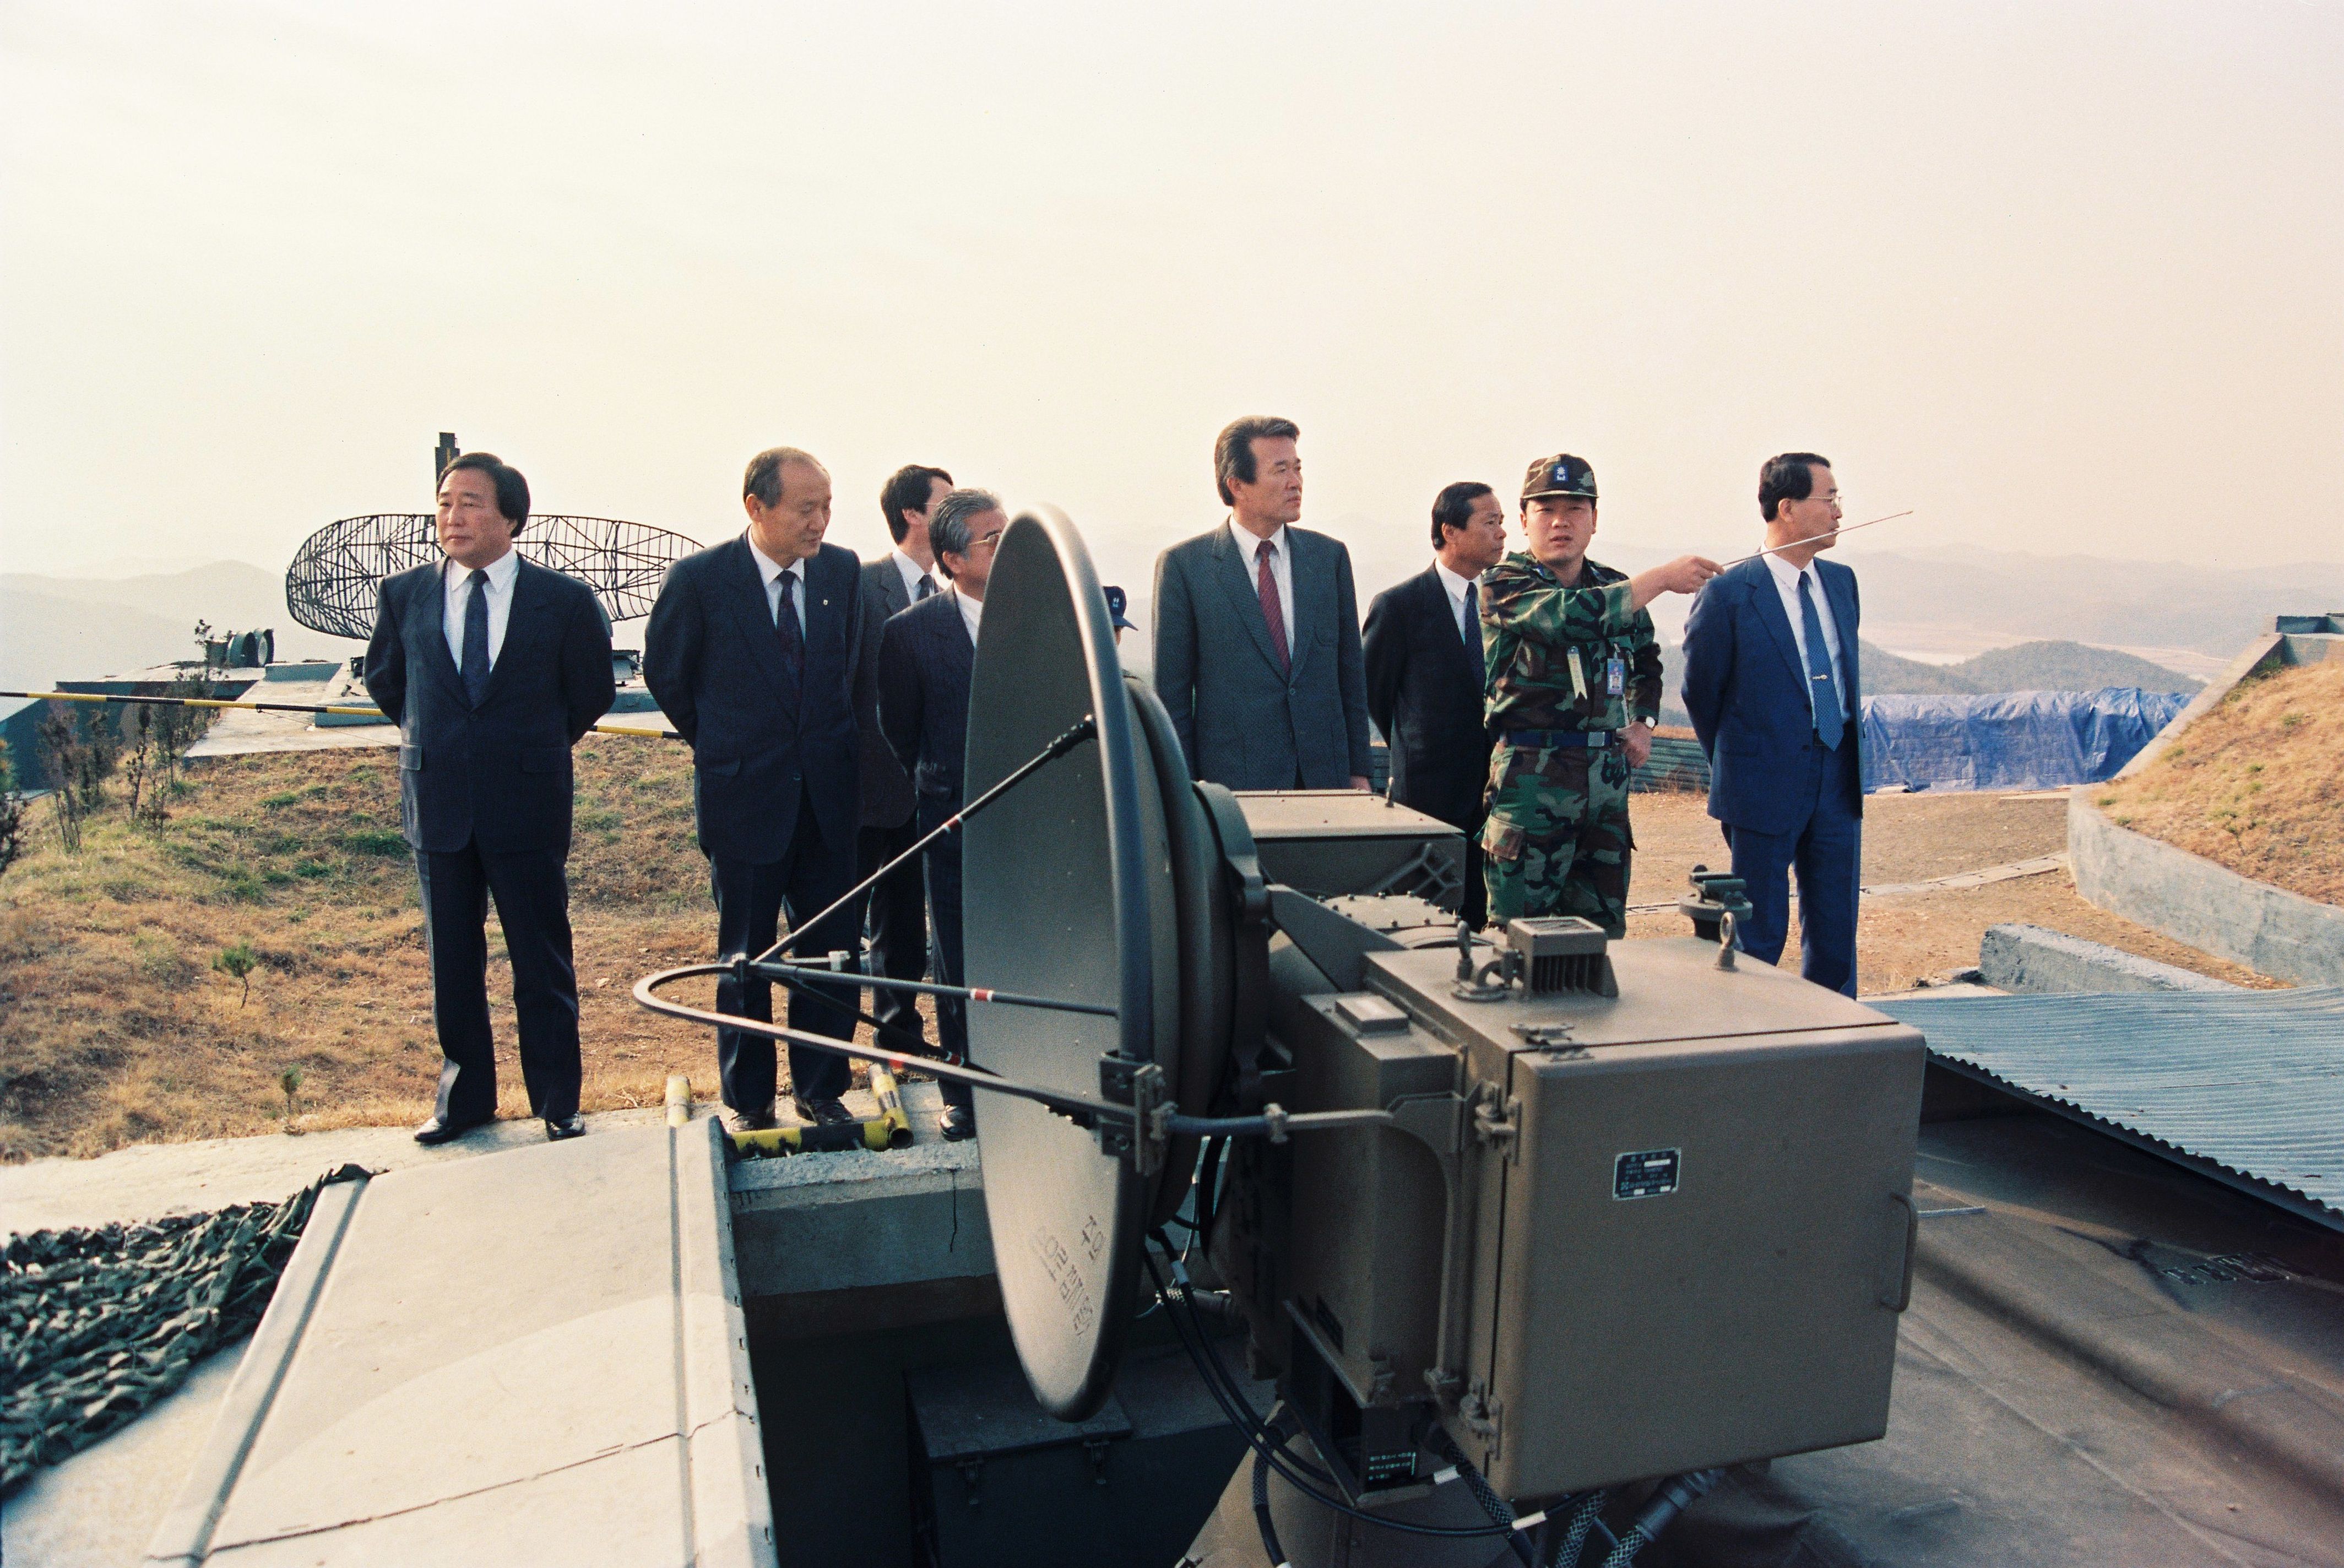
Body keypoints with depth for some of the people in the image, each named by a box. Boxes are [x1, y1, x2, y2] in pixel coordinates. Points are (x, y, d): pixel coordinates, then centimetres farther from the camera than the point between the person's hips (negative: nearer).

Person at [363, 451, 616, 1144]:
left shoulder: (564, 601, -5)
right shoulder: (404, 595, 3)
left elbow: (592, 692, 8)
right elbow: (383, 679, 20)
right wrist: (429, 740, 15)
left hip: (529, 805, -3)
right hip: (438, 803, 3)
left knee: (544, 963, 5)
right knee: (451, 962, 13)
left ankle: (557, 1102, 19)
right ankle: (464, 1093, 28)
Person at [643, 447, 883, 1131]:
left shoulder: (844, 571, 1)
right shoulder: (699, 579, -9)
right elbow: (665, 676, 5)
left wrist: (845, 752, 11)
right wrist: (722, 747, 8)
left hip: (830, 796, 3)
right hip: (745, 795, -3)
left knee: (832, 954, 7)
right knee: (745, 957, 10)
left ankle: (820, 1089, 25)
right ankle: (746, 1099, 26)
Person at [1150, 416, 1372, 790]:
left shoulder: (1330, 555, 8)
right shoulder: (1182, 564, -3)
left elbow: (1351, 672, 11)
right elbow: (1171, 690, -1)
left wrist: (1358, 770, 8)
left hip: (1326, 773, 3)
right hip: (1233, 779, -3)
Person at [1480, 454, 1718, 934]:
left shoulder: (1617, 588, 14)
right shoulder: (1503, 584, -4)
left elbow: (1646, 661, 32)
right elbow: (1571, 615, -24)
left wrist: (1644, 722, 14)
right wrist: (1663, 578, -19)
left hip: (1608, 777, 6)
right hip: (1532, 779, -5)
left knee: (1603, 931, 10)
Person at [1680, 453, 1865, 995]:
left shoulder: (1841, 582, 8)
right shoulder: (1729, 594, -12)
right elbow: (1699, 690, -1)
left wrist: (1849, 759, 16)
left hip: (1838, 786, 6)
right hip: (1765, 788, -5)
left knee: (1836, 934, 11)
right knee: (1759, 937, 4)